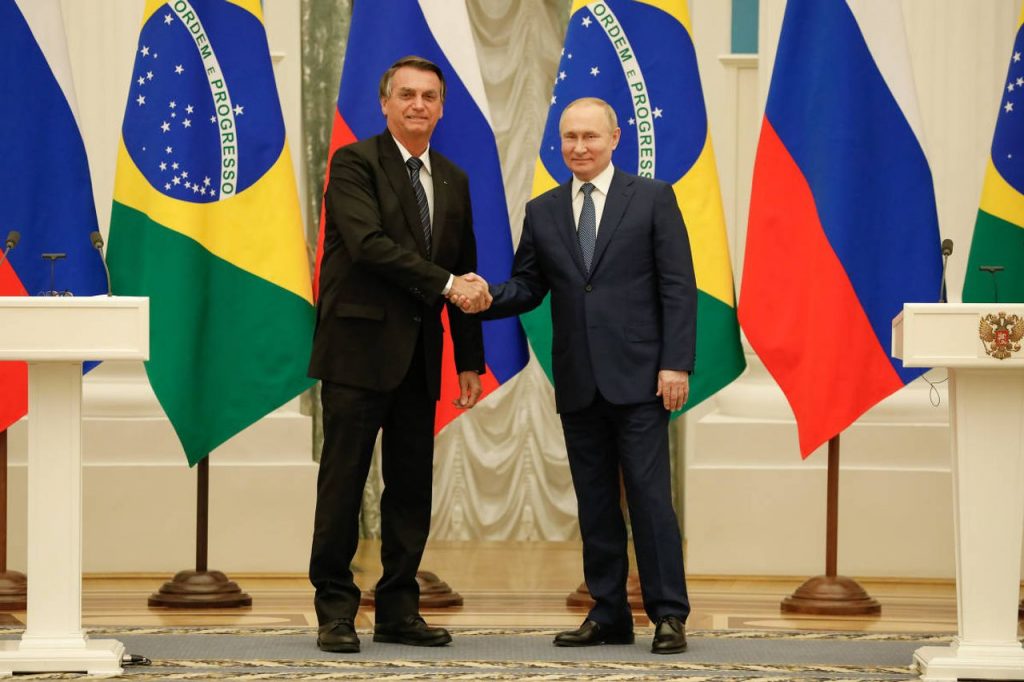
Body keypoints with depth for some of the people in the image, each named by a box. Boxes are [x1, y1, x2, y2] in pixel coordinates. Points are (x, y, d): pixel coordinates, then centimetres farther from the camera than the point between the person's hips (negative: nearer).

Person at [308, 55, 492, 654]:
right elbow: (369, 243, -19)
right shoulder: (356, 163, -5)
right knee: (344, 481, -3)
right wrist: (446, 284, -21)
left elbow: (465, 274, 16)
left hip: (419, 354, 6)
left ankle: (399, 609, 12)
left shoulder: (453, 180, 14)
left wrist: (471, 359, 12)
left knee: (412, 486, 6)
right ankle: (336, 609, 3)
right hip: (360, 346, -6)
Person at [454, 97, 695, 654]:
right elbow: (527, 287, 10)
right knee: (595, 503, 8)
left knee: (650, 496, -6)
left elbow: (679, 287, -3)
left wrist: (676, 363, -11)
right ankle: (608, 616, 14)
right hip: (578, 384, 4)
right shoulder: (542, 212, 12)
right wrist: (487, 297, -12)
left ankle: (668, 615, -1)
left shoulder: (652, 198, 1)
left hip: (637, 378, -4)